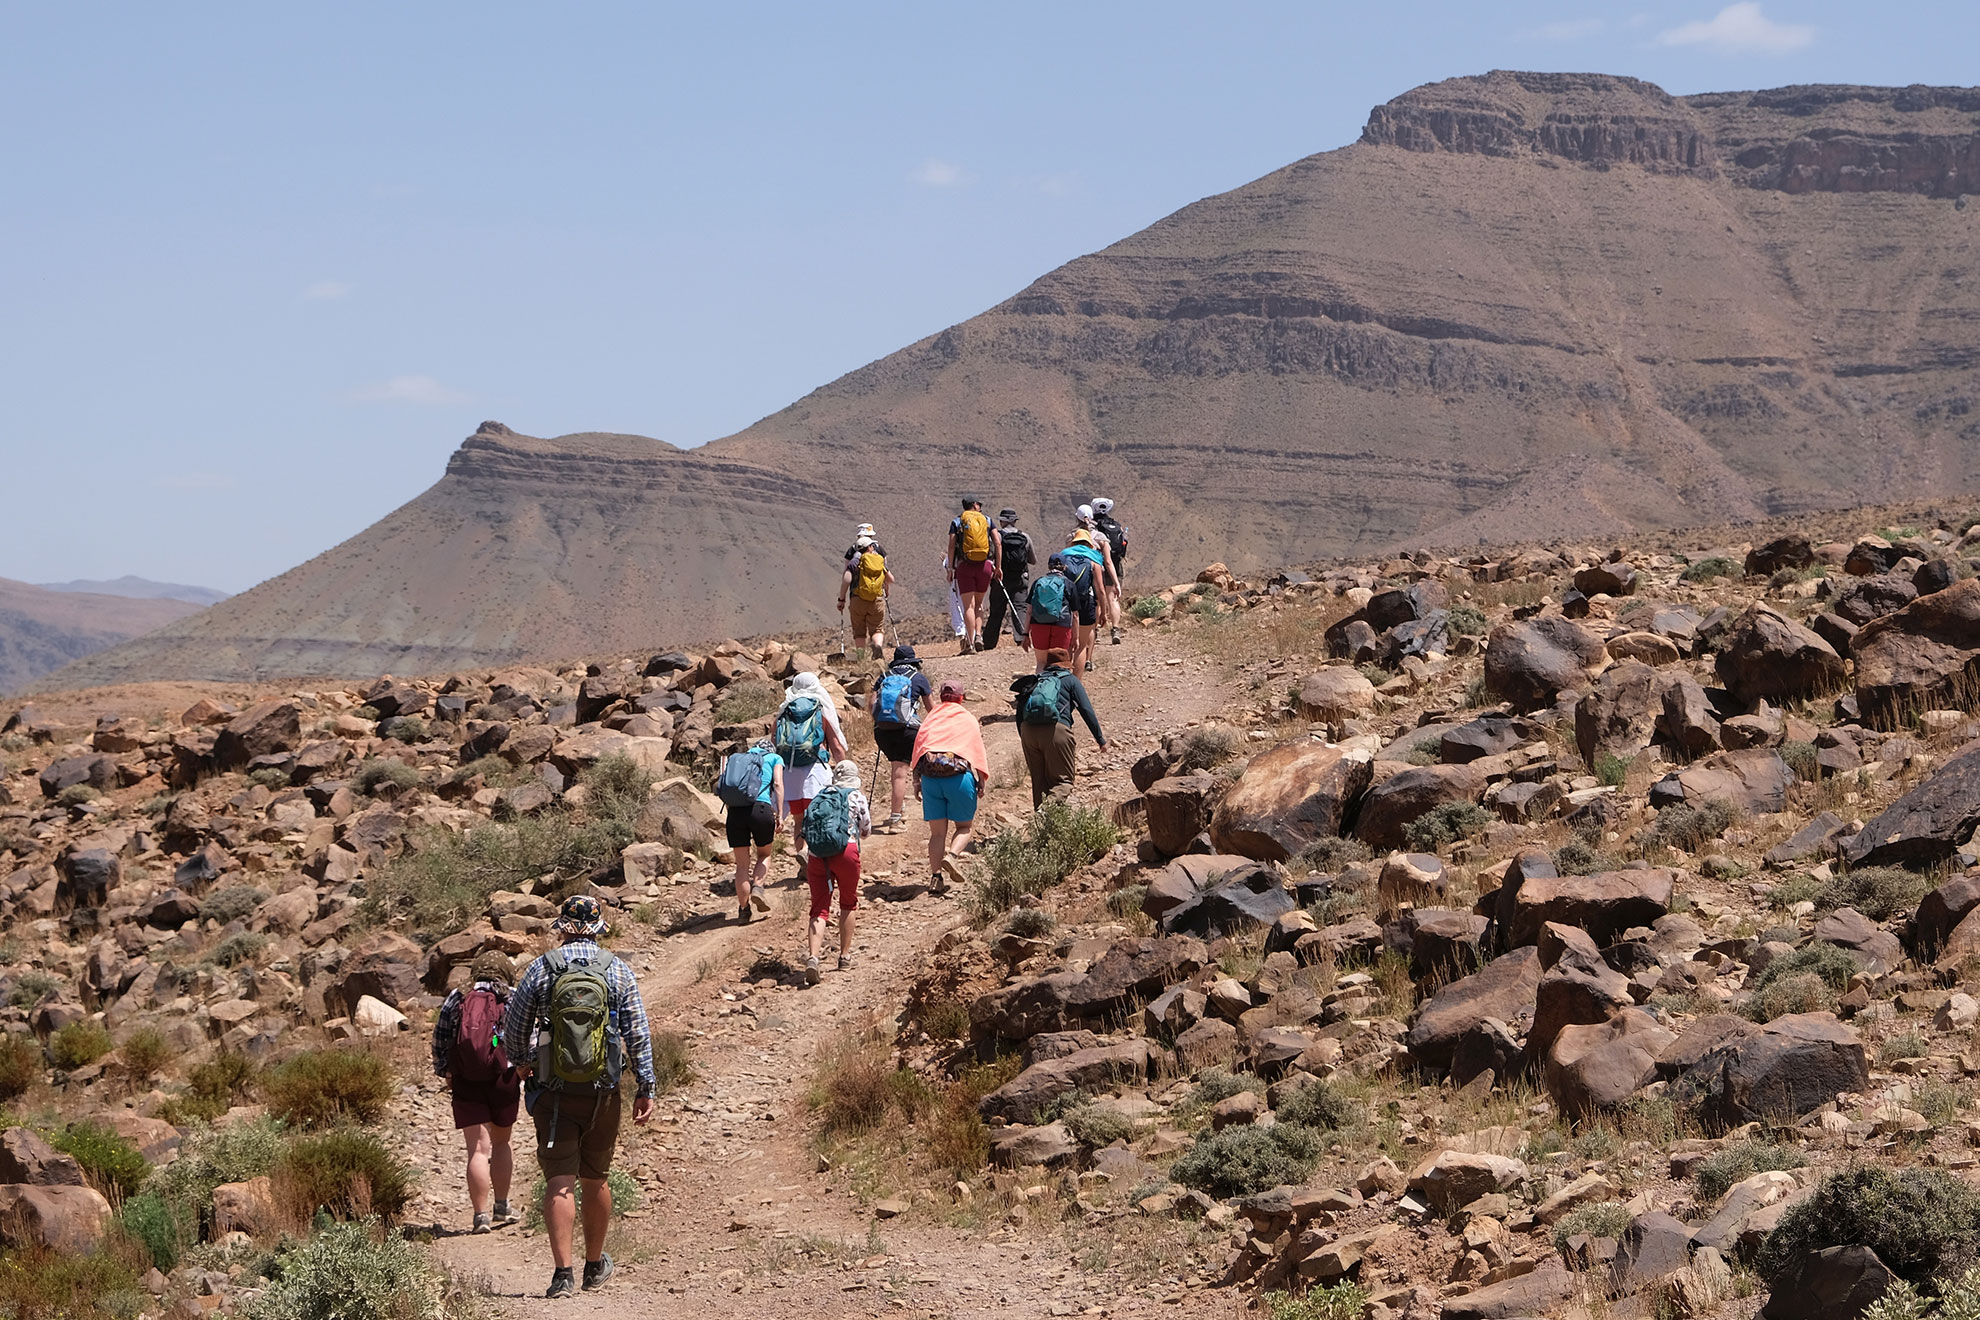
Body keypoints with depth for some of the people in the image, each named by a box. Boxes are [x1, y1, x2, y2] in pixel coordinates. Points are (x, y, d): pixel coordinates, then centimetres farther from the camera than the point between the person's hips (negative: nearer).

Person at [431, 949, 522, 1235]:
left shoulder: (456, 999, 7)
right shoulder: (513, 1000, 2)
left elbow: (439, 1042, 10)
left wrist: (445, 1074, 19)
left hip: (465, 1083, 0)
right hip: (504, 1080, 0)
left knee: (478, 1149, -1)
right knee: (501, 1142, 19)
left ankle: (481, 1214, -7)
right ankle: (501, 1206, 26)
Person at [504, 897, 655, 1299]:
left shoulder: (541, 970, -4)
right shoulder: (618, 972, -1)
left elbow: (513, 1030, 4)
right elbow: (638, 1034, 0)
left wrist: (521, 1062, 24)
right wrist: (646, 1087, 6)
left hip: (553, 1092, -2)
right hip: (603, 1093, 2)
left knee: (559, 1182, -3)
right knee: (596, 1179, 16)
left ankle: (563, 1271, -15)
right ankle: (595, 1265, 30)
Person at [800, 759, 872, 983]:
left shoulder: (820, 796, 21)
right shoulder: (856, 796, 11)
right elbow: (865, 831, 19)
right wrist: (868, 816, 38)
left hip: (816, 855, 2)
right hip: (845, 851, -2)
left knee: (819, 909, 1)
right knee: (848, 903, 18)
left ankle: (813, 956, -19)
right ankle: (845, 955, 23)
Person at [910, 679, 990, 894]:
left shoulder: (930, 719, 19)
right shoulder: (968, 720, 12)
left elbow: (918, 748, 12)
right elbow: (978, 750, 7)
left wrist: (917, 782, 12)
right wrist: (982, 781, 10)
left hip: (930, 776, 2)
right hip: (959, 774, -2)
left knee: (937, 831, 8)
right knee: (964, 826, 9)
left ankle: (935, 873, -5)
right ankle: (950, 855, -18)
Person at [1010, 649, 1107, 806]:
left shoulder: (1034, 681, 26)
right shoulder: (1070, 680, 15)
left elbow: (1020, 713, 21)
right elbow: (1086, 710, 7)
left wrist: (1023, 737, 28)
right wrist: (1100, 739, 10)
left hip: (1028, 730, 4)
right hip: (1056, 730, -4)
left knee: (1039, 781, 15)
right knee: (1062, 780, 0)